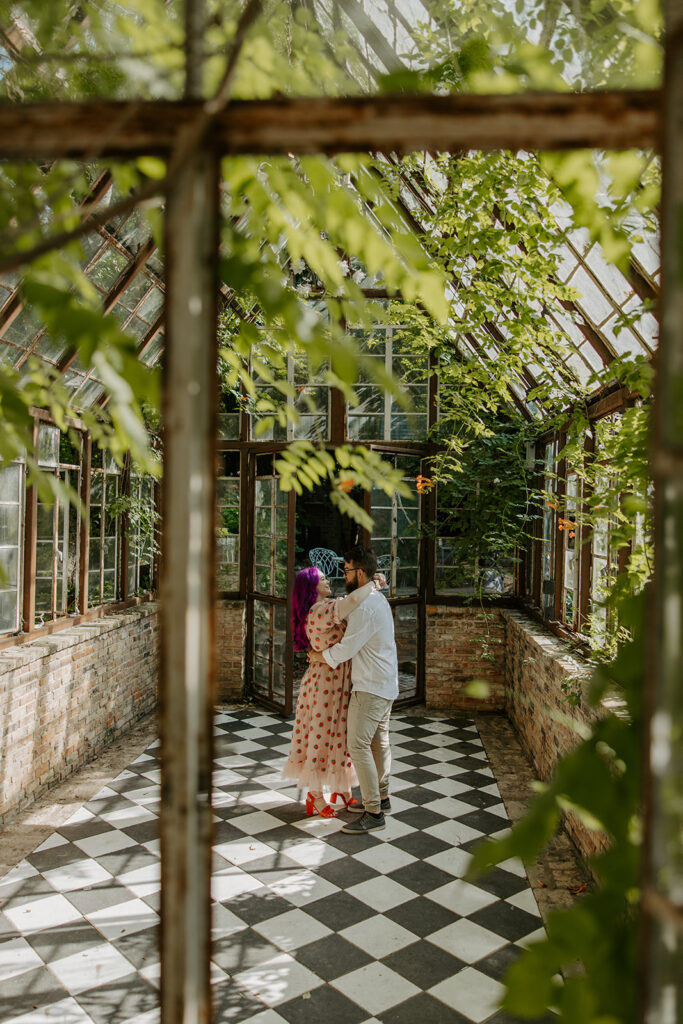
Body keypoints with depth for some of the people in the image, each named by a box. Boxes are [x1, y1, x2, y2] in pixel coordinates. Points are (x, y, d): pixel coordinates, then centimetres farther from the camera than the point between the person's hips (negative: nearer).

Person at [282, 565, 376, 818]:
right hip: (326, 682, -10)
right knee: (322, 737, 3)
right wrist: (372, 584, -21)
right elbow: (352, 600, -38)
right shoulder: (321, 610, -23)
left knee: (340, 736, 18)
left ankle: (342, 789, 31)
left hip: (340, 682, 10)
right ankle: (315, 798, 17)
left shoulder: (323, 608, 9)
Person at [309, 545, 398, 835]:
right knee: (378, 741, 18)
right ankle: (380, 797, 31)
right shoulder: (379, 599, 11)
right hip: (386, 684, 10)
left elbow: (347, 648, -20)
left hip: (371, 687, -10)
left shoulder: (364, 606, -22)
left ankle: (373, 812, -2)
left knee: (358, 745, -7)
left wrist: (321, 656, -4)